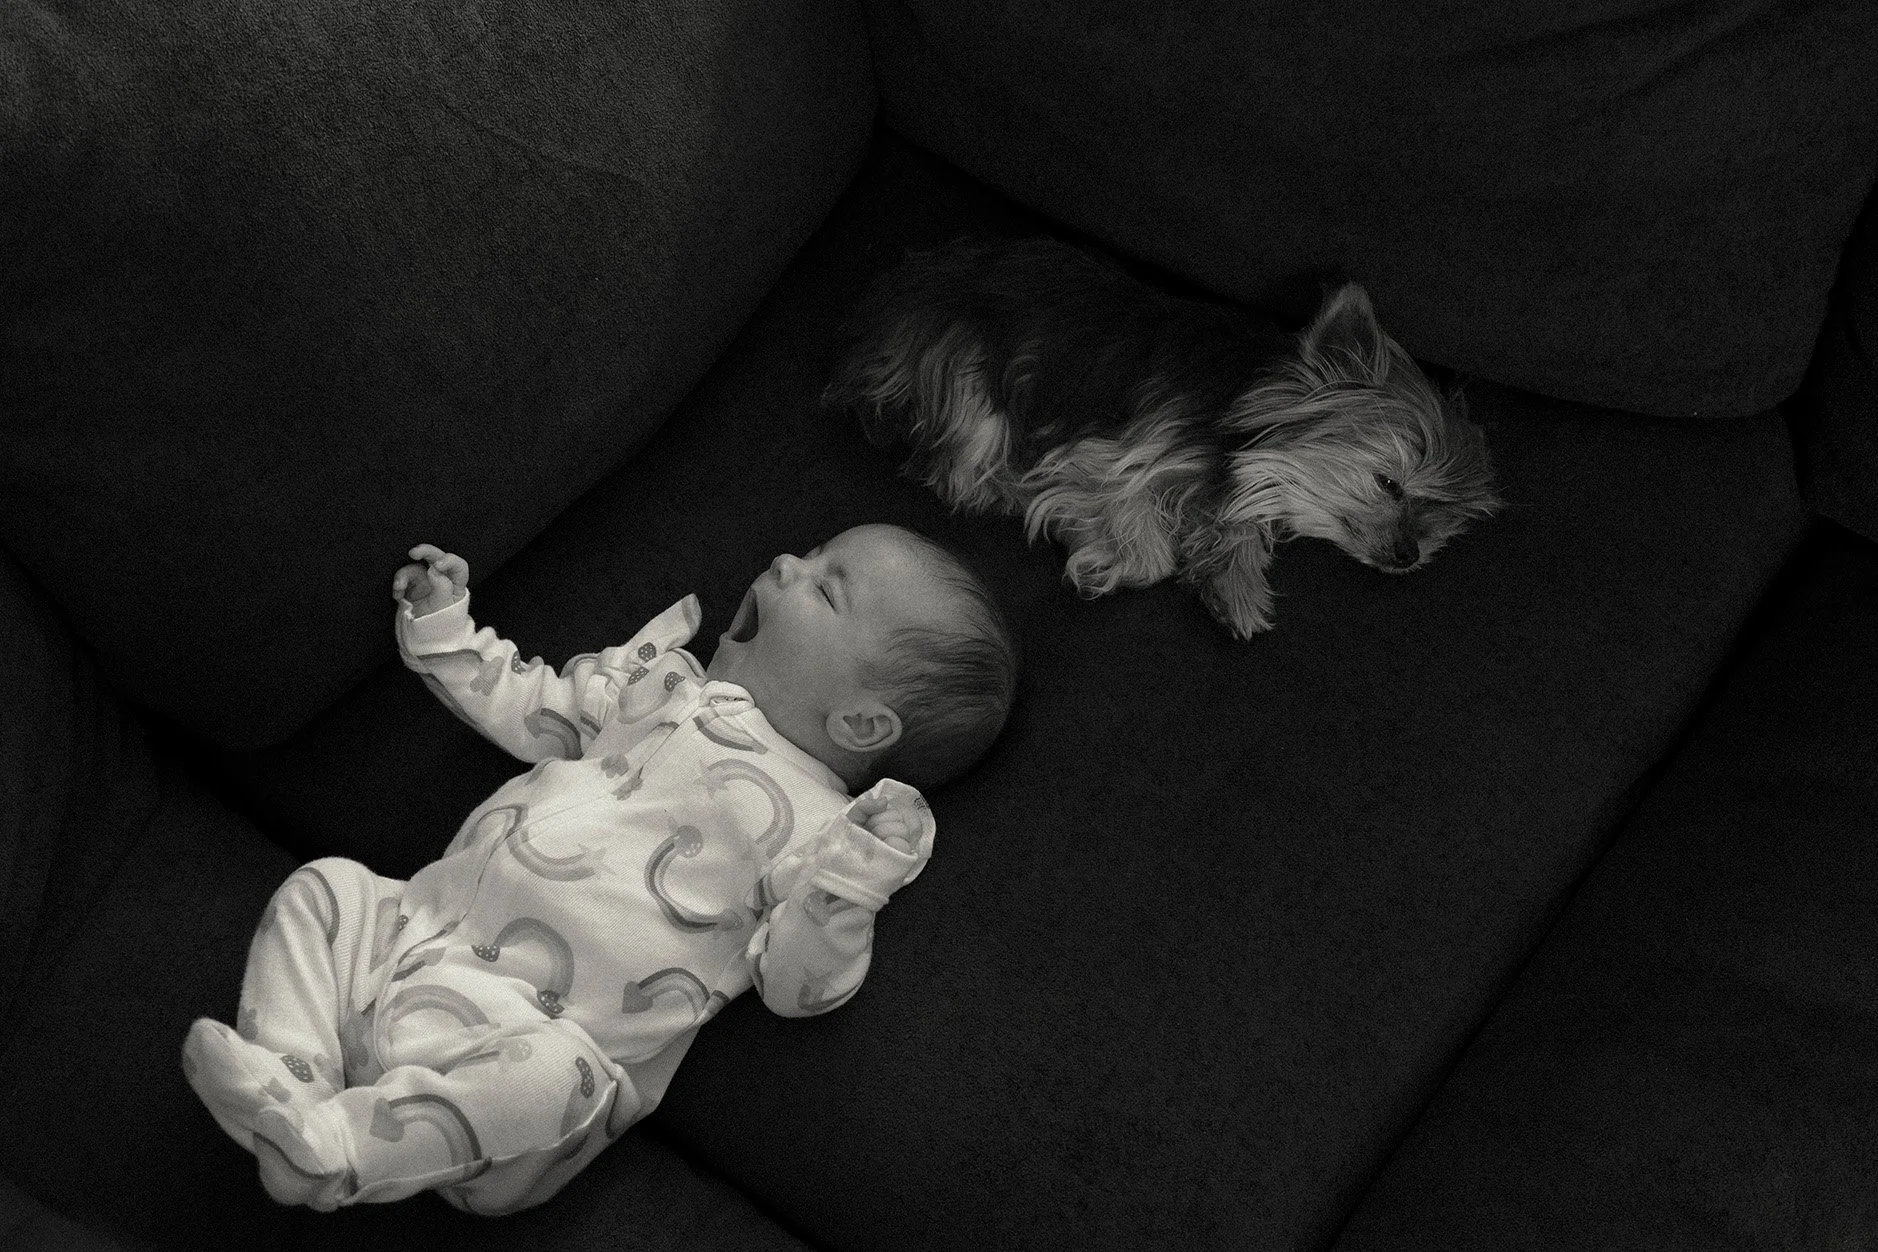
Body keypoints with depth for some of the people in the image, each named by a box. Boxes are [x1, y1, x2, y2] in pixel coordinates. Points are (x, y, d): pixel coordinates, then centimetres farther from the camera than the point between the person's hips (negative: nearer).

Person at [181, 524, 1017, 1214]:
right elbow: (525, 708, 28)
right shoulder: (658, 680, 15)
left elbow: (795, 982, -12)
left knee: (550, 1071, -36)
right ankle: (293, 1081, -11)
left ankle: (329, 1153, -31)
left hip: (526, 1028, -7)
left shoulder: (814, 825, -4)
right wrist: (444, 629, 20)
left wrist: (853, 883, -28)